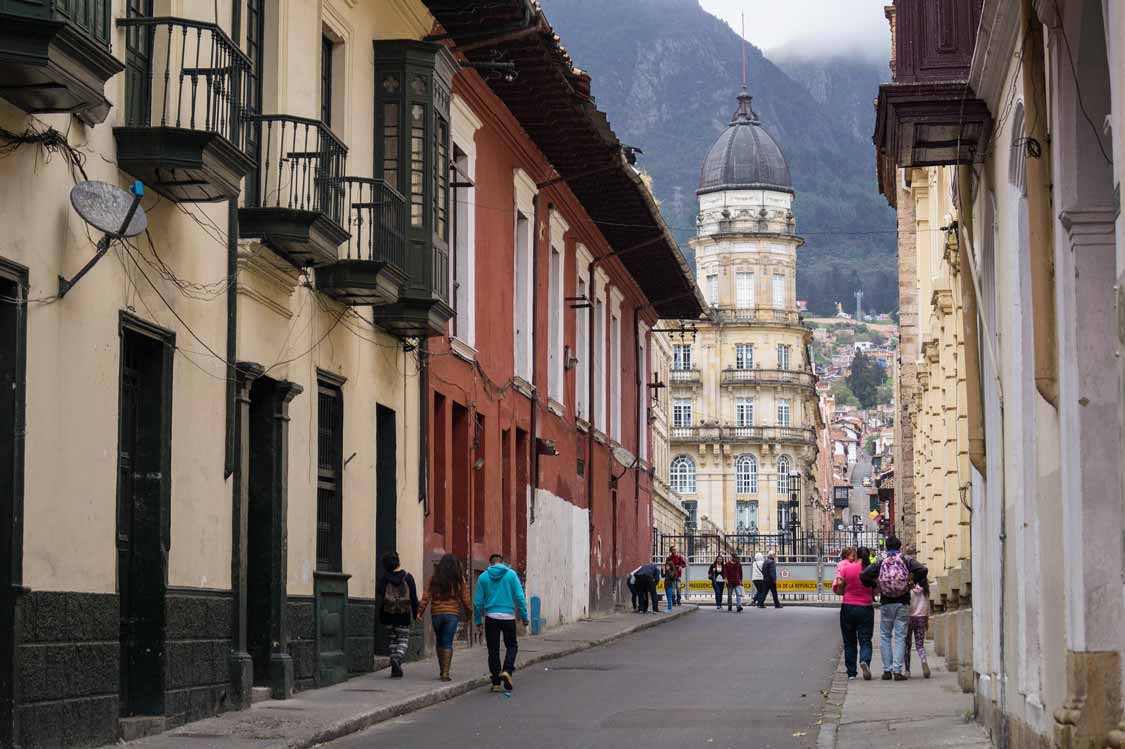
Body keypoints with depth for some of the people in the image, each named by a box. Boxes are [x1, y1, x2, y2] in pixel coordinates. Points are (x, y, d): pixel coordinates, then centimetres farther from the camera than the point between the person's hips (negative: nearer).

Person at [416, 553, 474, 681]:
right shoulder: (459, 579, -1)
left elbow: (426, 596, -3)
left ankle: (442, 670, 22)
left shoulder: (434, 578, 1)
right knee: (448, 643, -1)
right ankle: (445, 672, -9)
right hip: (453, 614, -1)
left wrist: (420, 611, -2)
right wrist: (469, 612, 13)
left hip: (436, 613, 1)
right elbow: (466, 598, 1)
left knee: (439, 641, 17)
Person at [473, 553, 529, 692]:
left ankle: (496, 682, 6)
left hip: (491, 618, 1)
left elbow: (478, 601, 2)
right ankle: (507, 670, -8)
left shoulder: (483, 577, 3)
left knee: (493, 650, 7)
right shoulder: (511, 574, 0)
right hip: (508, 617, -1)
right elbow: (520, 597, -4)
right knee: (511, 646, 15)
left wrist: (478, 621, 9)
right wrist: (524, 617, 1)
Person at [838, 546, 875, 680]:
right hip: (866, 609, 0)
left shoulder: (846, 568, -6)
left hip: (848, 608, 1)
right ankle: (865, 661, -26)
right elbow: (877, 591, 1)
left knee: (849, 642, 11)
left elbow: (837, 588, -3)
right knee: (865, 640, 3)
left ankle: (851, 672, 13)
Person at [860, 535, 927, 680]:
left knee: (885, 636, 12)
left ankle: (887, 670, 8)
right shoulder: (907, 561, -1)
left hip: (886, 603, 1)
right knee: (900, 637, 2)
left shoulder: (880, 563, 1)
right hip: (903, 603, -1)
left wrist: (876, 585, 7)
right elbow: (923, 571, -13)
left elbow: (863, 576, -8)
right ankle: (897, 671, -5)